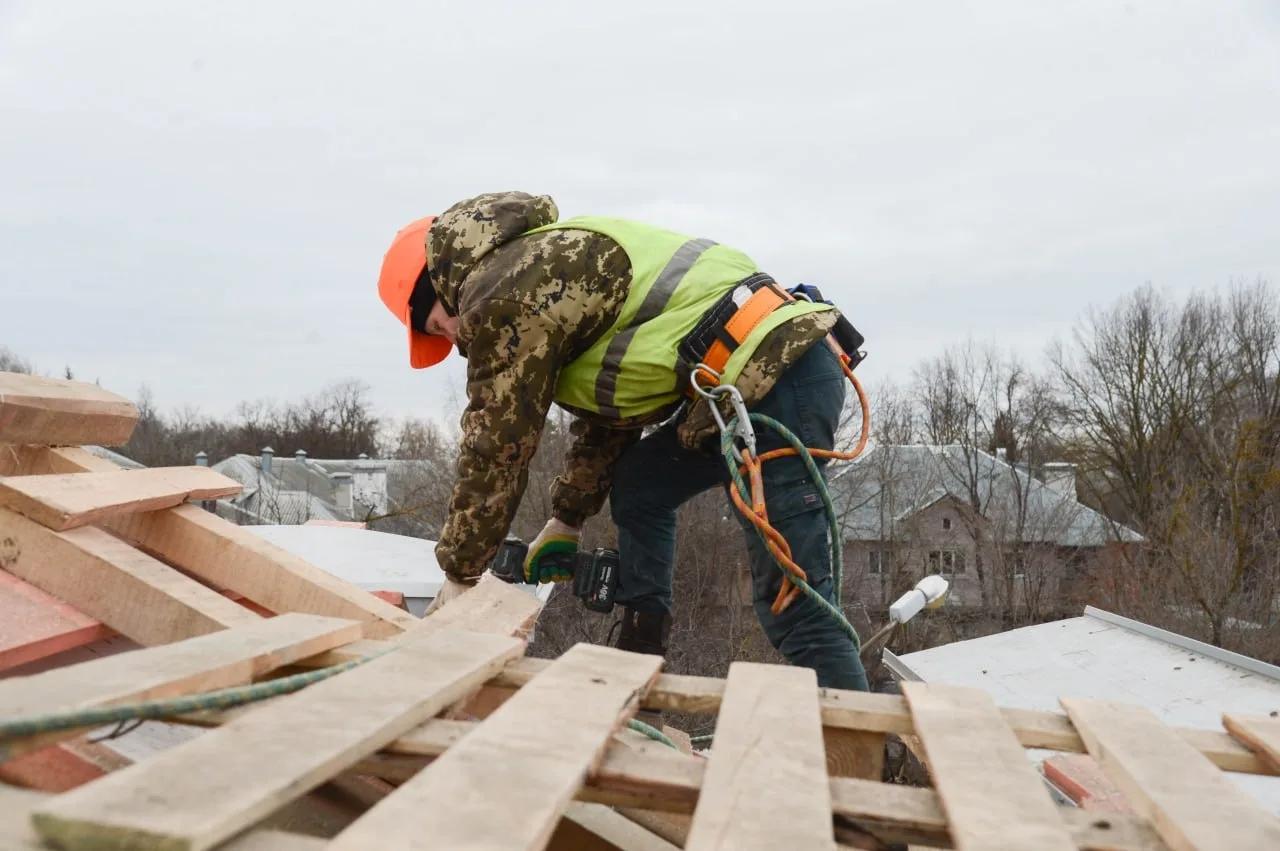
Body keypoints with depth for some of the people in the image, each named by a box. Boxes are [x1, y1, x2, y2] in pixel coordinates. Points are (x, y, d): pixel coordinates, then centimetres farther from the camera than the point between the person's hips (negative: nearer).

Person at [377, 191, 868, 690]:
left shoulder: (501, 292, -5)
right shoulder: (544, 263, 25)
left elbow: (497, 445, -2)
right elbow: (606, 408, 28)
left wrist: (458, 574, 10)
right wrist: (565, 521, 31)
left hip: (774, 372, -11)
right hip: (769, 364, 11)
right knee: (637, 485, 21)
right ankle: (639, 664, 22)